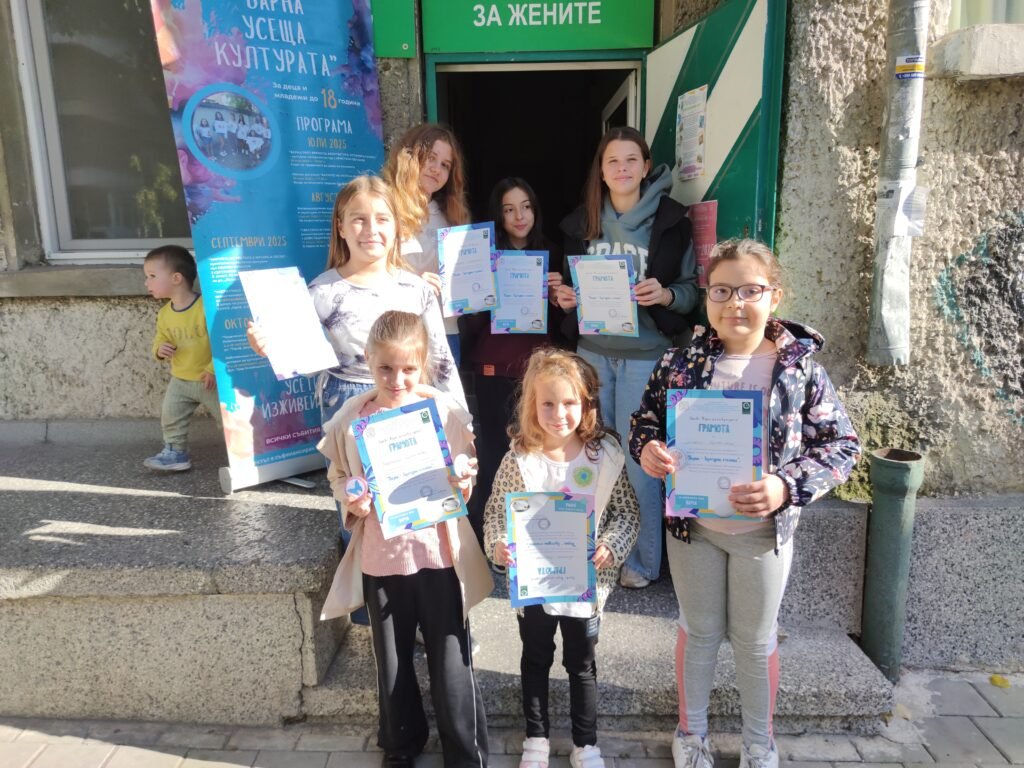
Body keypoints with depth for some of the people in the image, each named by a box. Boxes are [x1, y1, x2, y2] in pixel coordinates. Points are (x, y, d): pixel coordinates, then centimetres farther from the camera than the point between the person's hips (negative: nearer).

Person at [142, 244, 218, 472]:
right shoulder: (164, 314, 0)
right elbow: (160, 339, 13)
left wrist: (213, 368, -24)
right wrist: (159, 349, -12)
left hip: (210, 379, -6)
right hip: (179, 380, 6)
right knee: (170, 418, 9)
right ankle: (176, 453, 23)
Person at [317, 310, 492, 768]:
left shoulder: (446, 411, -9)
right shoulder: (352, 417, -7)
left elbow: (469, 473, 2)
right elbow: (338, 475, 6)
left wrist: (464, 483, -19)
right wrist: (351, 501, -14)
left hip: (438, 553, -2)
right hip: (380, 557, 2)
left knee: (451, 661, 8)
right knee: (392, 662, 19)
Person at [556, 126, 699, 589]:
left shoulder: (670, 220, -5)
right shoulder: (581, 221, 7)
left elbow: (692, 289, -2)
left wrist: (665, 295, -22)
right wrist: (564, 297, -3)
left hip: (645, 355, -4)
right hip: (593, 351, 4)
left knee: (638, 459, 1)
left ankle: (644, 560, 20)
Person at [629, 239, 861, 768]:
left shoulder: (800, 367, -10)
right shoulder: (681, 362, -7)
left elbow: (841, 445, -7)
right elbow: (645, 419, 3)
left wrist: (786, 487, -23)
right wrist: (647, 449, -20)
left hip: (763, 530, 0)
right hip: (692, 525, 1)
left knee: (756, 639, 17)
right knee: (698, 631, 18)